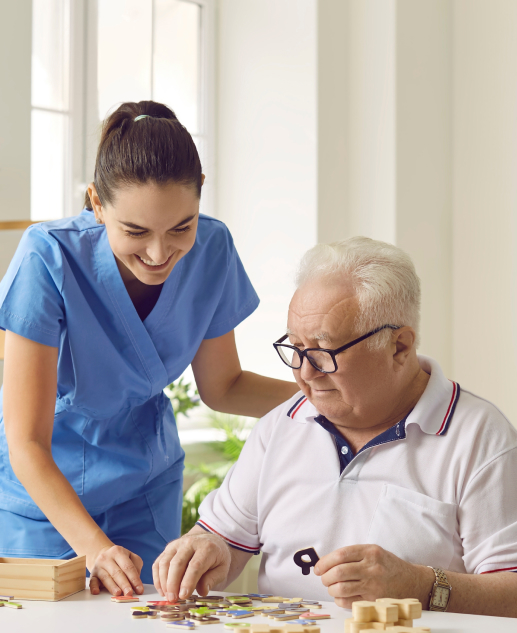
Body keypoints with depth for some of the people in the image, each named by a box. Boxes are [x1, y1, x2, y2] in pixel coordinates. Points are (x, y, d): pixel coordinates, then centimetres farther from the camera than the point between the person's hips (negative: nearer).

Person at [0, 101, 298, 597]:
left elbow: (221, 386, -1)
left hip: (144, 486, 3)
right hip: (40, 488, -3)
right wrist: (95, 548, -41)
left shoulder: (211, 250, -17)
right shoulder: (50, 259, -30)